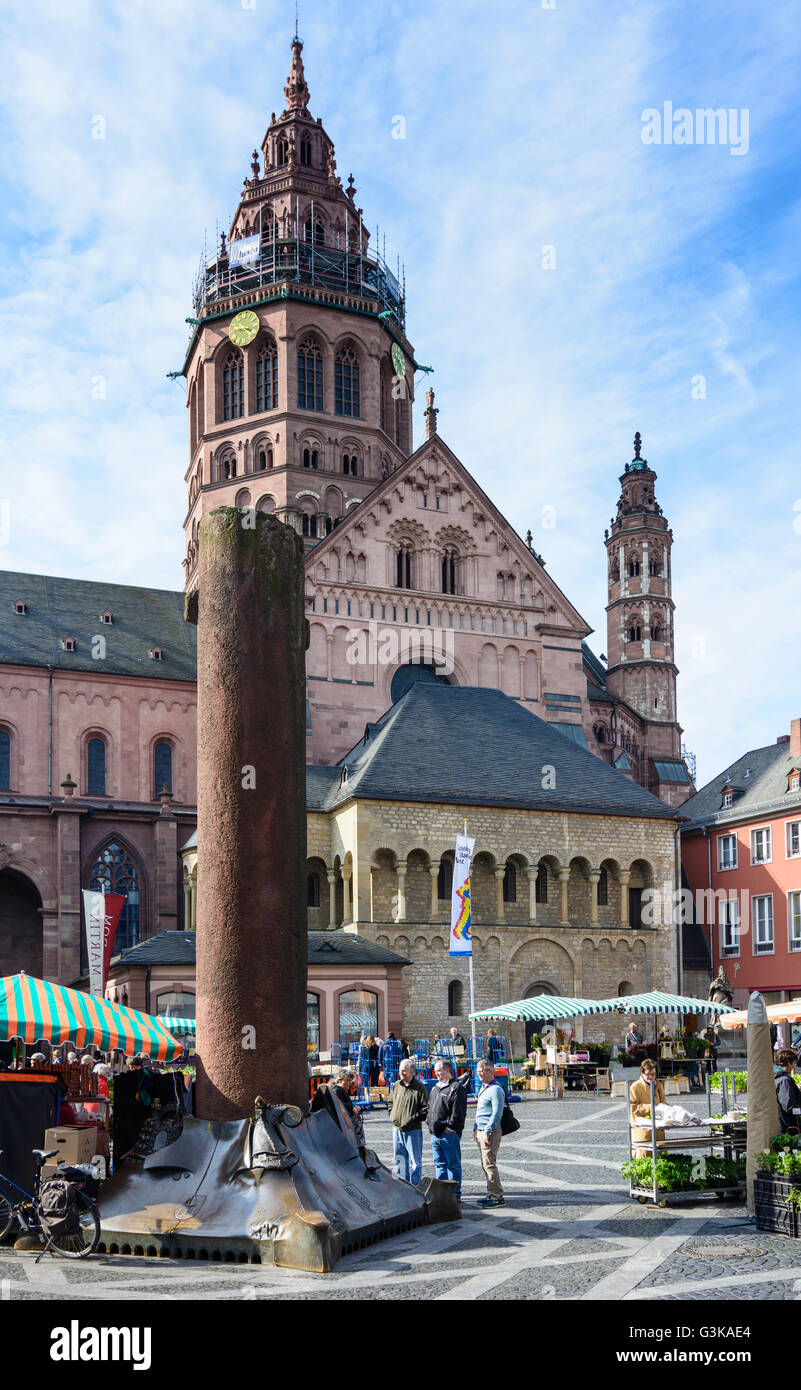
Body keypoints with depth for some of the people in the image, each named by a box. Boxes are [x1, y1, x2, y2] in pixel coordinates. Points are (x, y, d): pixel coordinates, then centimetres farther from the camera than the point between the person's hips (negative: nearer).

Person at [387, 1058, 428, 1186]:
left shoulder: (419, 1087, -8)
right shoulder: (396, 1085, 10)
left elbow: (426, 1108, -10)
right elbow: (391, 1102, 25)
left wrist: (414, 1118, -15)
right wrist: (392, 1116, 12)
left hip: (413, 1130, -6)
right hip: (397, 1129, 6)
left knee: (415, 1160, 0)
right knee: (399, 1159, 12)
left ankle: (415, 1186, 7)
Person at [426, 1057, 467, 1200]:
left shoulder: (457, 1087, -8)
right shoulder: (435, 1088, 19)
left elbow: (458, 1111, -15)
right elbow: (430, 1107, 27)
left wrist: (450, 1127, -16)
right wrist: (429, 1122, 14)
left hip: (449, 1134, -8)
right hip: (435, 1133, 8)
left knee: (453, 1164, -3)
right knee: (439, 1164, 13)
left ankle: (455, 1194, 1)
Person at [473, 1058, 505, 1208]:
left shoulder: (496, 1089, -14)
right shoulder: (483, 1088, 17)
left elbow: (496, 1113, -19)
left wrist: (487, 1132, -21)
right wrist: (476, 1128, 20)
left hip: (491, 1132, -9)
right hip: (481, 1131, 9)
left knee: (489, 1164, -9)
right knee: (485, 1164, 11)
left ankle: (497, 1197, -6)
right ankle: (492, 1194, 16)